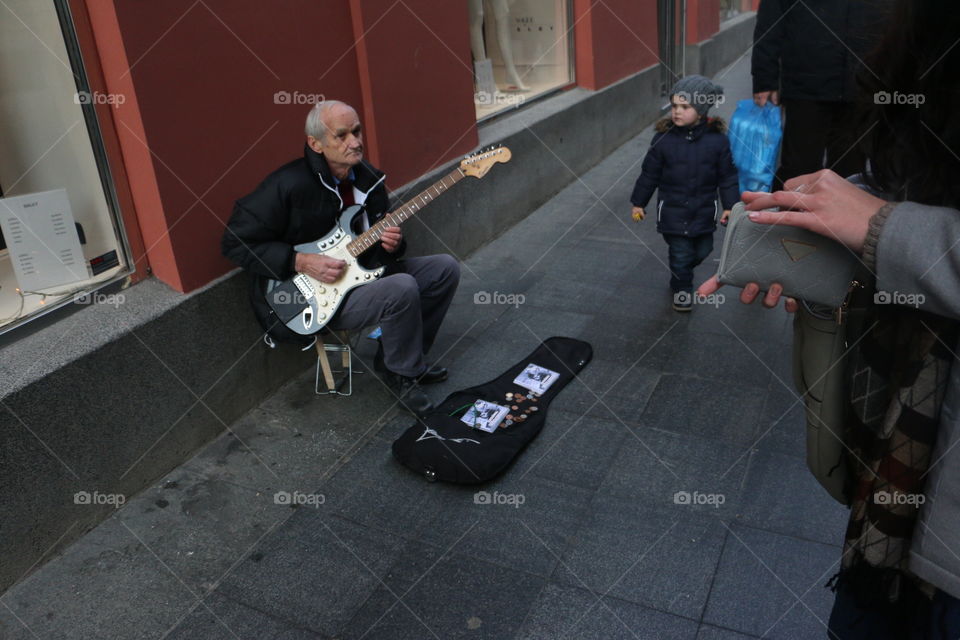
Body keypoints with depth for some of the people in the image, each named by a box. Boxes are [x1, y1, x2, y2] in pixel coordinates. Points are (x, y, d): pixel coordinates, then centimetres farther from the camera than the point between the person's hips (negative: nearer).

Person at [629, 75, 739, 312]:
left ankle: (681, 272, 46)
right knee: (680, 253, 3)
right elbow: (649, 173, -1)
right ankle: (682, 288, 29)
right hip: (672, 210, -2)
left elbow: (727, 176, -1)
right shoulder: (663, 138, -11)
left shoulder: (717, 139, -10)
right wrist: (639, 202, 4)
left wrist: (730, 205, -4)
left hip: (704, 210, 2)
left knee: (702, 251, 15)